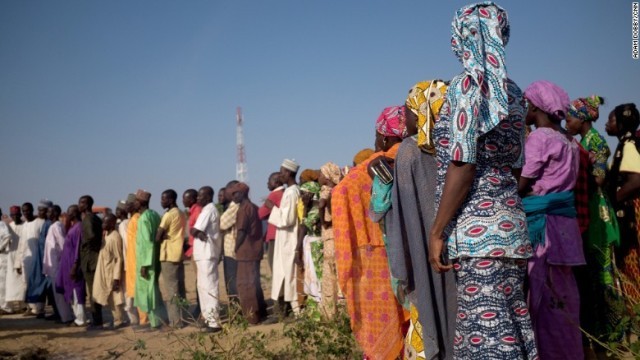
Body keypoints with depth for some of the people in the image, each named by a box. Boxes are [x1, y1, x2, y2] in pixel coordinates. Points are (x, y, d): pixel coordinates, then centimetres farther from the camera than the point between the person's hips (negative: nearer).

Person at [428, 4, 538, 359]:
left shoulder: (468, 83, -9)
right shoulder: (512, 92, 13)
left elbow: (462, 167, -15)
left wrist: (436, 231, -11)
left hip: (476, 228, -8)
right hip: (507, 221, 8)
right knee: (508, 327, 12)